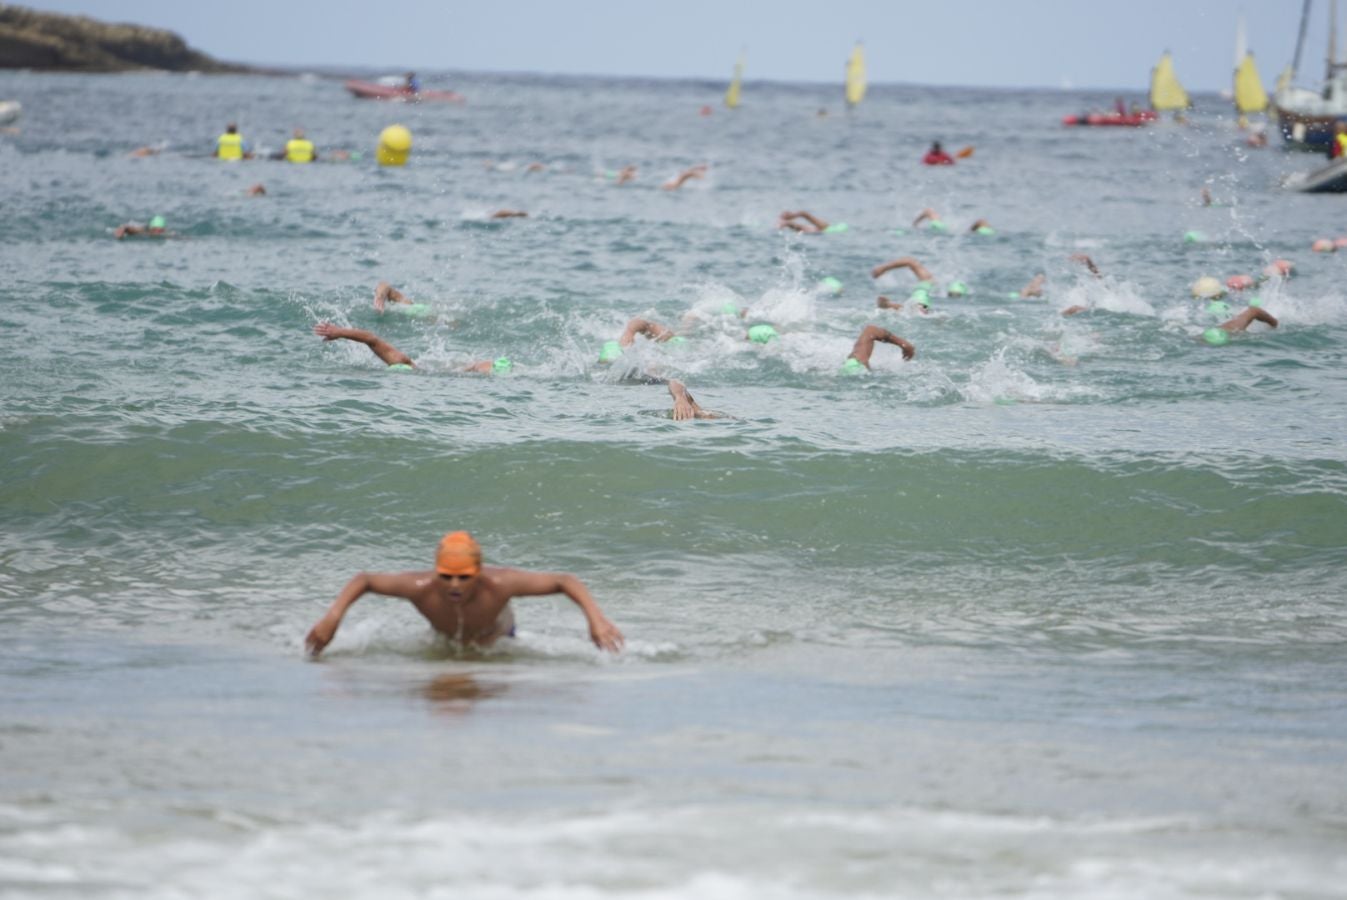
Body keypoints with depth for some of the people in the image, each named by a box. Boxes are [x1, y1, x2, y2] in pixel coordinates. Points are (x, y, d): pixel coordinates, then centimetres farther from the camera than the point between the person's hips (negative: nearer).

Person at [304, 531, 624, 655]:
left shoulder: (499, 585, -45)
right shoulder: (421, 588, -42)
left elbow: (566, 582, -38)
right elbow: (362, 580, -25)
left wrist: (596, 619, -51)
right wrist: (332, 617, -40)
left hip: (496, 640, -1)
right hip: (443, 642, 1)